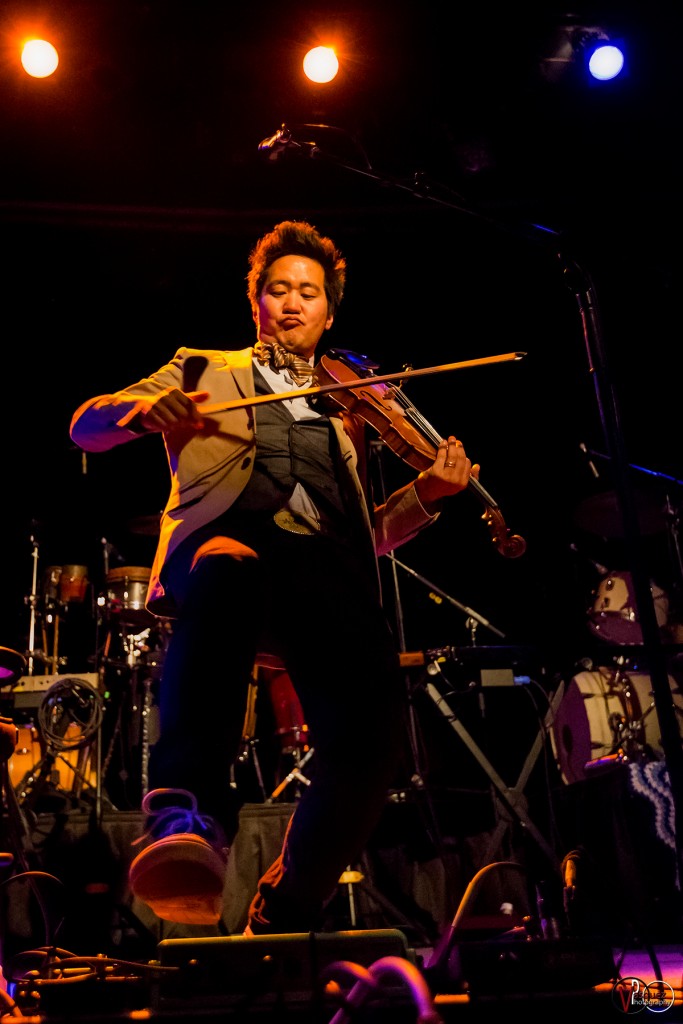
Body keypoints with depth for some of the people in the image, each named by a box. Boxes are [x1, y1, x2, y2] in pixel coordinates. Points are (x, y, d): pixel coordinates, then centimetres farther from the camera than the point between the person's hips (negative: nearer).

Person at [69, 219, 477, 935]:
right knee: (226, 570, -41)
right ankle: (186, 811, -47)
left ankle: (283, 922, -5)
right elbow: (86, 427, 15)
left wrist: (427, 493, 7)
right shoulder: (204, 370, 28)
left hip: (327, 567, 2)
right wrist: (148, 408, -9)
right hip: (230, 536, -2)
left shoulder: (346, 413, 34)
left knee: (370, 728, -25)